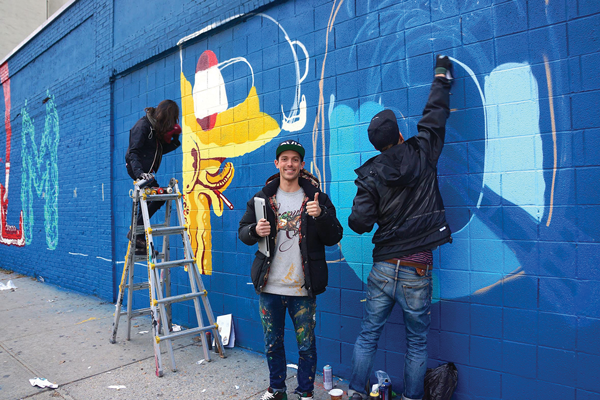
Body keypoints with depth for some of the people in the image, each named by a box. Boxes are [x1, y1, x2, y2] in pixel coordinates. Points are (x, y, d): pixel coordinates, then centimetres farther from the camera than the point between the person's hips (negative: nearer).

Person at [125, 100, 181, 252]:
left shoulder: (158, 127, 12)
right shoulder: (143, 125, -15)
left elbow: (162, 150, 13)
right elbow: (133, 152, -22)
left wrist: (175, 142, -2)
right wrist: (139, 172, -34)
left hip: (145, 169, 9)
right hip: (137, 169, -9)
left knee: (146, 202, 11)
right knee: (158, 198, -17)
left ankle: (138, 238, 22)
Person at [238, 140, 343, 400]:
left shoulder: (317, 197, -1)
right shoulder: (262, 197, 5)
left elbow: (334, 238, -4)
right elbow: (243, 231, 9)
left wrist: (320, 216, -23)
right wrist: (255, 231, -14)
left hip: (303, 289, -2)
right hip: (270, 286, 2)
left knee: (306, 345, 10)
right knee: (272, 343, 17)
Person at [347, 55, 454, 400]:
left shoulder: (370, 175, -4)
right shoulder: (421, 156, -2)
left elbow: (359, 223, -10)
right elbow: (435, 116, 13)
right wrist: (442, 77, 28)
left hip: (383, 267, 0)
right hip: (417, 270, 0)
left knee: (368, 335, 13)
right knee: (417, 342, 14)